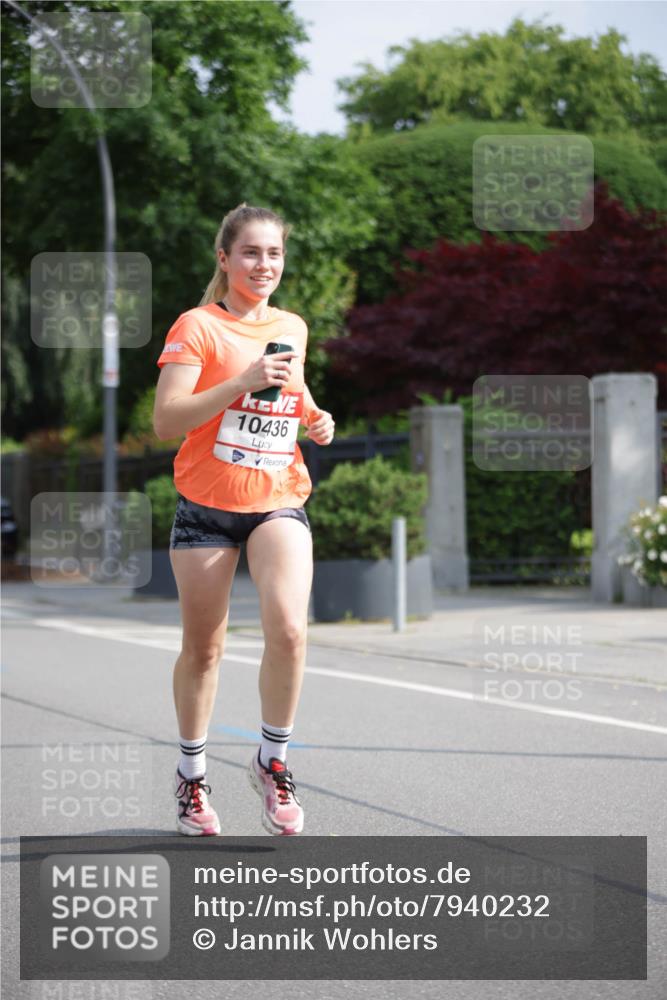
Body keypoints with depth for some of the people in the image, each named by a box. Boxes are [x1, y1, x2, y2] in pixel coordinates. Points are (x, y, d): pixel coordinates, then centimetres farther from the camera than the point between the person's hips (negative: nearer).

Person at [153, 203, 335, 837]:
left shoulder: (293, 328, 9)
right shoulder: (197, 327, -7)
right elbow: (165, 421, -16)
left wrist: (314, 420, 5)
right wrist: (243, 382, -25)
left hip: (278, 502, 3)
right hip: (206, 505, -3)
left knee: (288, 629, -20)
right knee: (203, 648, 6)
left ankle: (272, 761, 0)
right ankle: (191, 773, 27)